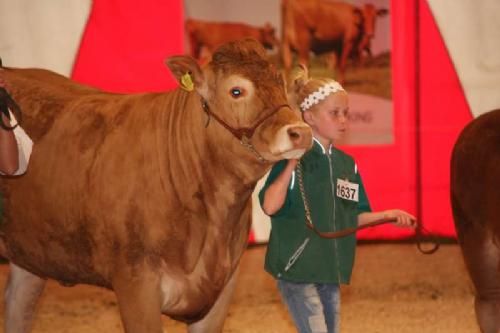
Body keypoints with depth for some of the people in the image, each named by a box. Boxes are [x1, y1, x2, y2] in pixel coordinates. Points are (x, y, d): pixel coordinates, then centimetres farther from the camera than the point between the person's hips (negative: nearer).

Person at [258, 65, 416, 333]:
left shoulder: (346, 164, 8)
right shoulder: (294, 158, -11)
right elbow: (270, 206, -25)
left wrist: (388, 215, 4)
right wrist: (292, 163, -27)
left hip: (330, 271, 7)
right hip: (297, 268, -7)